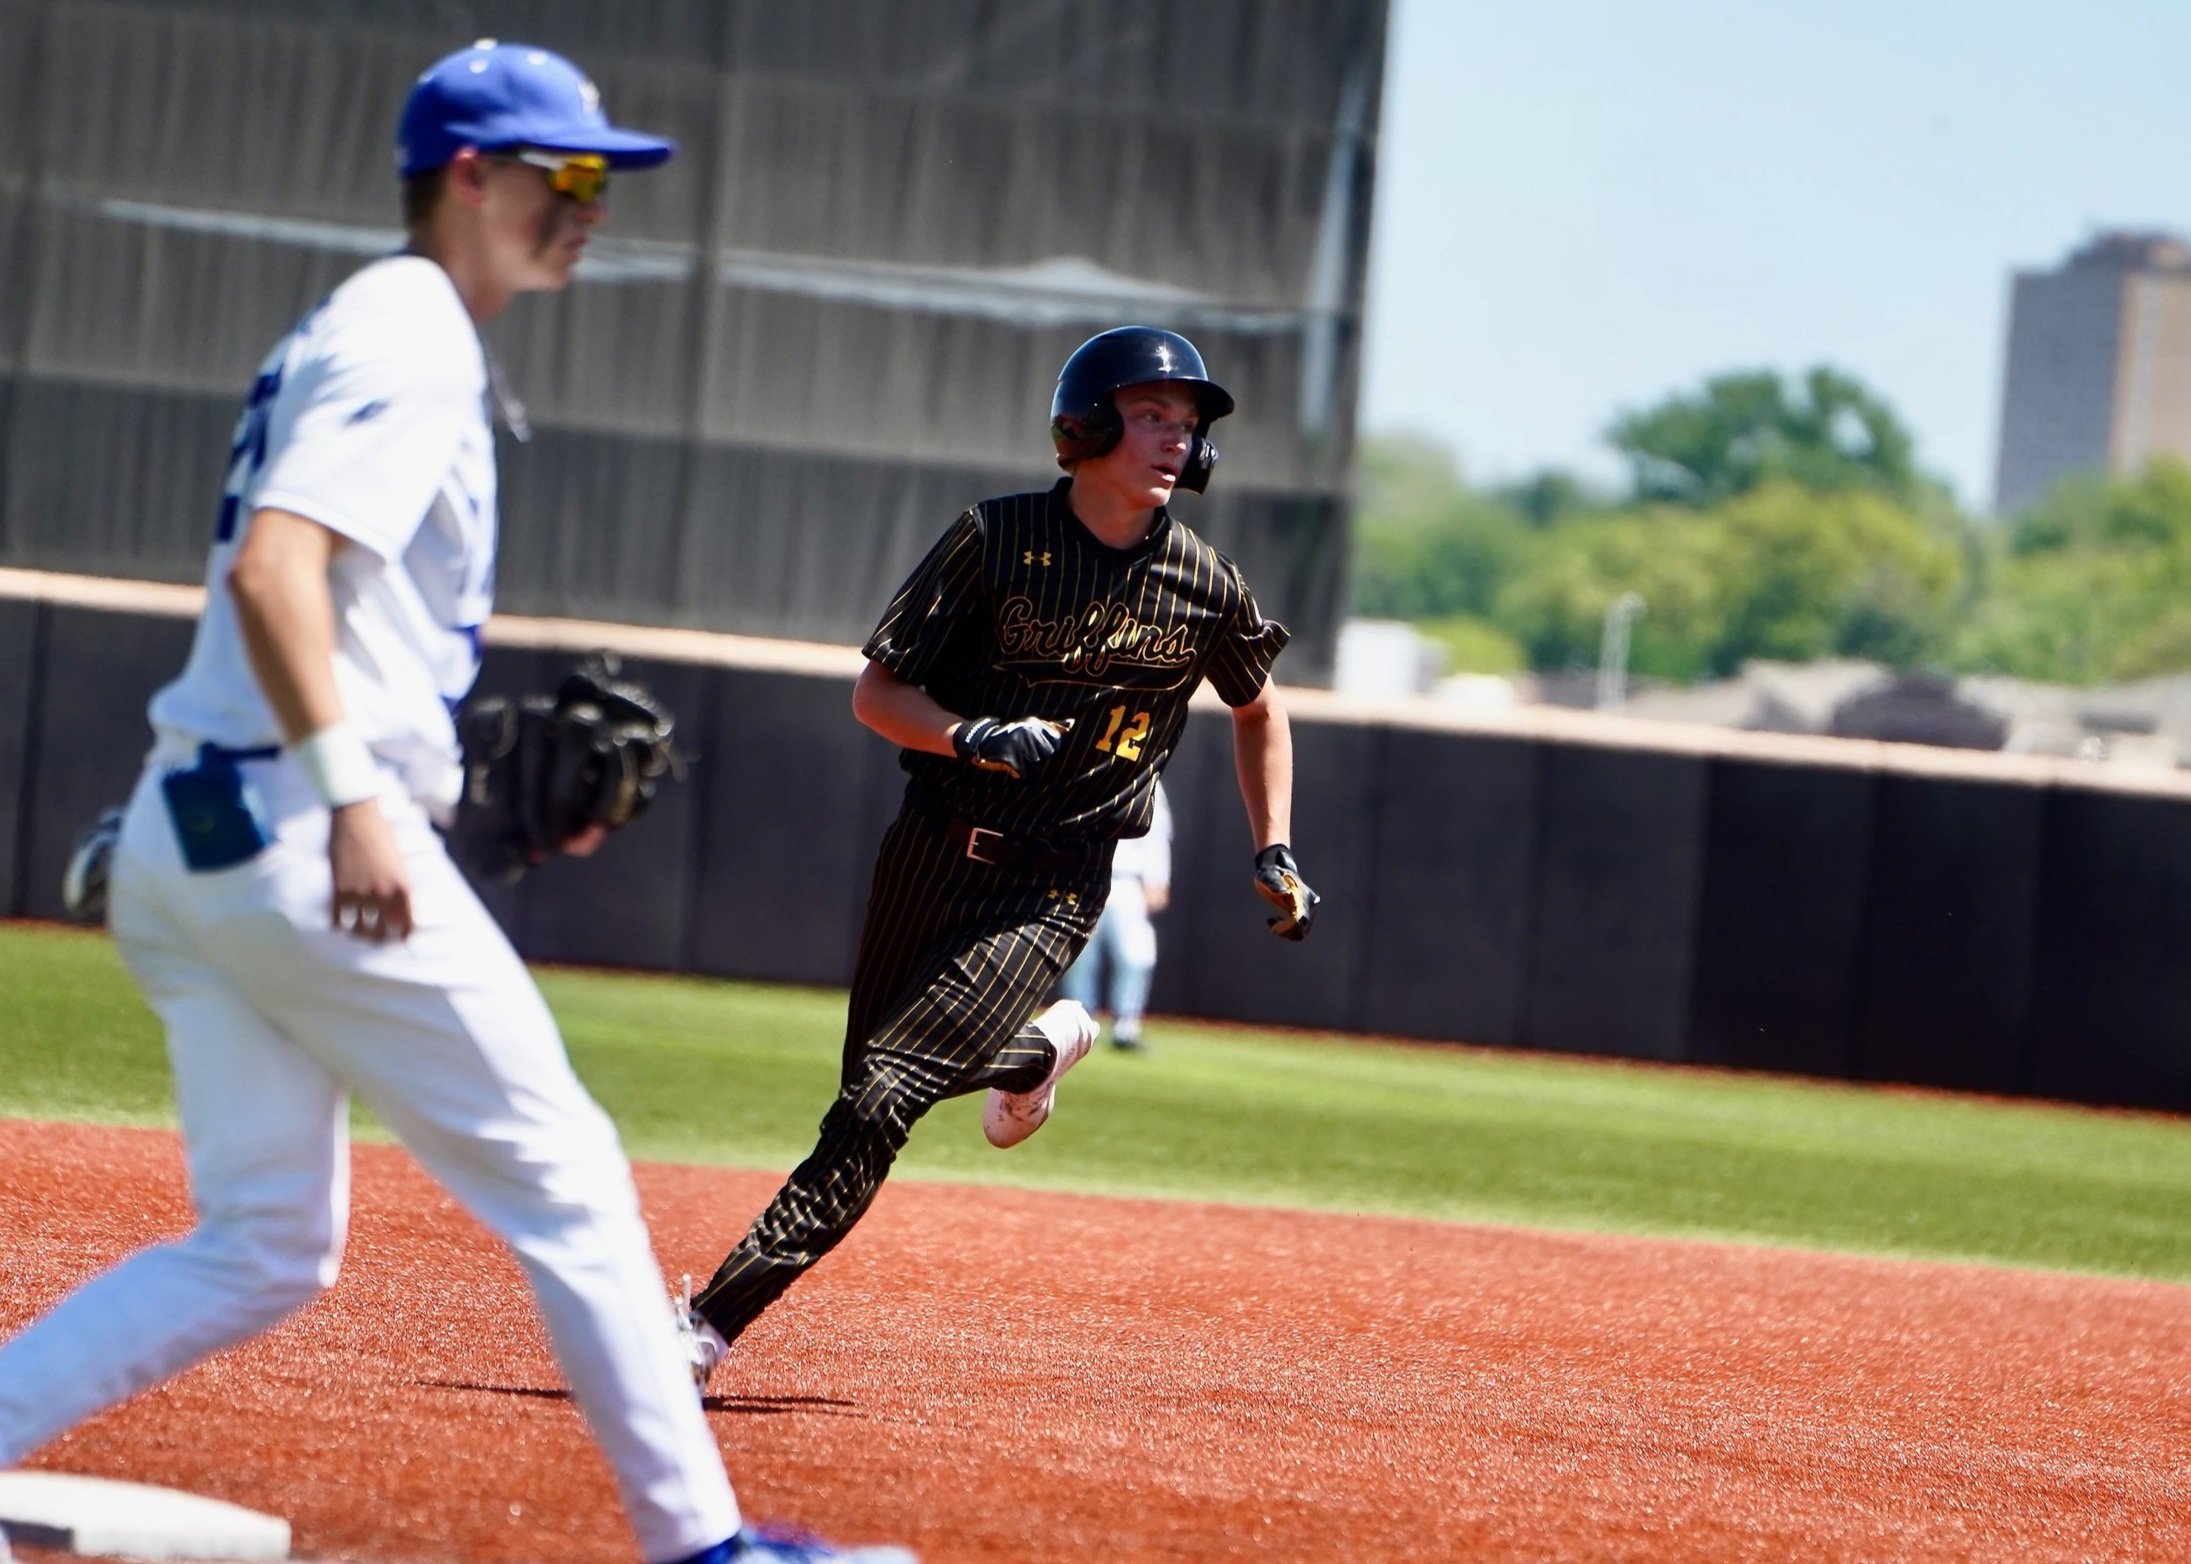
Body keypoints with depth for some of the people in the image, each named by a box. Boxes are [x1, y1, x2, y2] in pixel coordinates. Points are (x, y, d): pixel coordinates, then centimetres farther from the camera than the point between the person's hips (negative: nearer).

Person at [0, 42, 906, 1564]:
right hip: (297, 831, -10)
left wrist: (496, 784, 21)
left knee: (266, 1248, 8)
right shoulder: (412, 340, -9)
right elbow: (272, 569, -23)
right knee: (565, 1180, 0)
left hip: (180, 842, 10)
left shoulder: (353, 334, 22)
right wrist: (352, 796, -30)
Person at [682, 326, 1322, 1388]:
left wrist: (1275, 851, 12)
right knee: (871, 1078, 14)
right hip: (932, 850, 2)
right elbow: (877, 692, -4)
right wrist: (973, 736, -23)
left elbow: (1258, 711, 21)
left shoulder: (1207, 589, 0)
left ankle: (714, 1322, -16)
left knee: (882, 1100, -16)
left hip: (1053, 886, -2)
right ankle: (1038, 1048, 43)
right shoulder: (997, 539, -5)